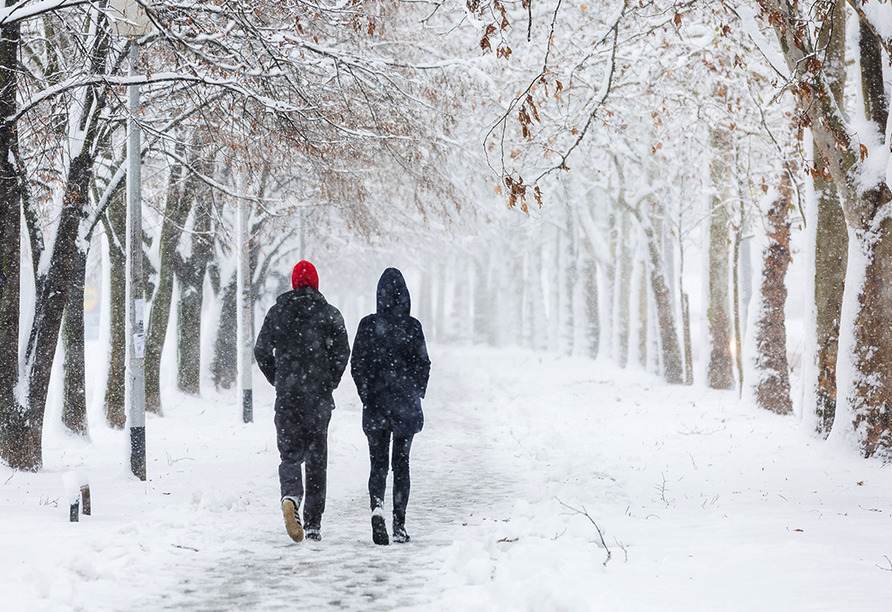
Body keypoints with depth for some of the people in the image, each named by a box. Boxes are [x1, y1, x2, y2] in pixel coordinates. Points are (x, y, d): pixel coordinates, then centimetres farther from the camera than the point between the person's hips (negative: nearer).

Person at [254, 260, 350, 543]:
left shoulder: (277, 311, 5)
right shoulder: (329, 313, 0)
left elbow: (261, 350, 4)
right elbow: (341, 350, -8)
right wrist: (330, 383, 5)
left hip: (286, 394, 1)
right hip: (319, 396, -1)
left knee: (290, 453, 6)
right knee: (317, 458, 7)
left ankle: (291, 496, -26)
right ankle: (313, 525, 8)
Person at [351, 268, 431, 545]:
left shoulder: (367, 325, -4)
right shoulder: (412, 326, -6)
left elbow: (356, 365, -1)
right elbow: (423, 365, -3)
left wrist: (367, 395, 12)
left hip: (376, 404, 0)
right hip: (406, 404, 0)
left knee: (378, 463, 5)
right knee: (401, 462, 10)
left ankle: (377, 507, -22)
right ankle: (399, 524, 10)